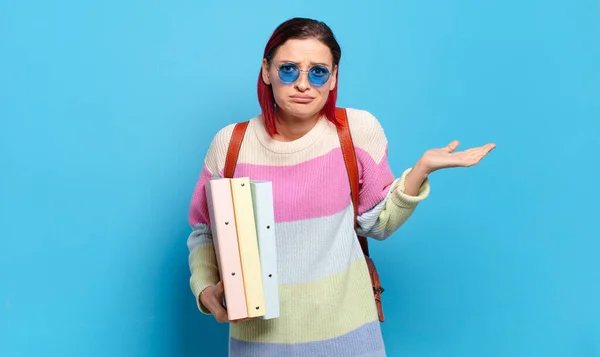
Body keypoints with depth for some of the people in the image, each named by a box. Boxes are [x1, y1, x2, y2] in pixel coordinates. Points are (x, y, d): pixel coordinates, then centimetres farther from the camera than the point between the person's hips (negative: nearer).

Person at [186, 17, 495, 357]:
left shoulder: (358, 129, -8)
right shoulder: (230, 143, -7)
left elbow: (376, 223, 0)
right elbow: (204, 232, 4)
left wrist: (421, 169, -11)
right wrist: (205, 288, -11)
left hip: (345, 326, 0)